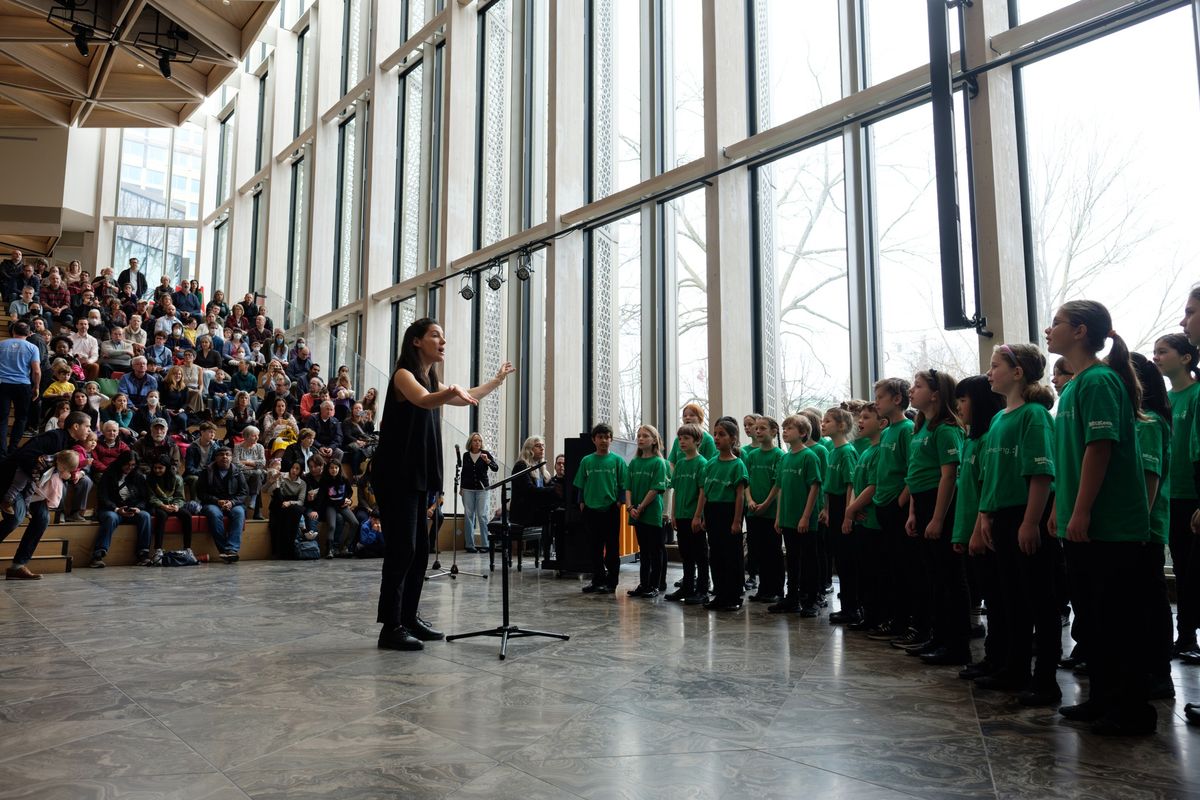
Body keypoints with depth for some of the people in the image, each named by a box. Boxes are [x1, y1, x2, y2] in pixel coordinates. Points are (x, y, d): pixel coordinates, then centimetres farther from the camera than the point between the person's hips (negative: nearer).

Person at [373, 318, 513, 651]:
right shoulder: (403, 374, -8)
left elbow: (465, 399, 34)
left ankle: (409, 618, 19)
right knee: (401, 549, -10)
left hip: (416, 475, 9)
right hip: (395, 475, -9)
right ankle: (391, 627, -5)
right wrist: (453, 389, -50)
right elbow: (424, 400, -31)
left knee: (420, 549, 10)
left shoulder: (430, 380, 17)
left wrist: (498, 380, 39)